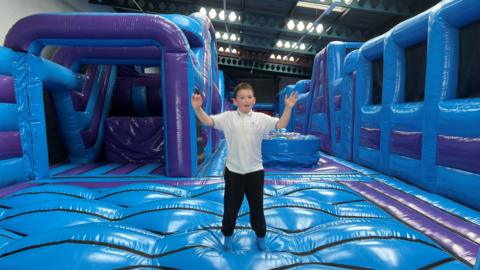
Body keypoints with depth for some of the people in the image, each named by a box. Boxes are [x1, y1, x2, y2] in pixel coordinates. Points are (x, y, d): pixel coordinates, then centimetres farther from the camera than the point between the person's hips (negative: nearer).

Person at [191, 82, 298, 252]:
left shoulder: (261, 118, -2)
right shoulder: (228, 117, -4)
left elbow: (281, 125, -10)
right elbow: (208, 121, -12)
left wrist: (288, 108, -24)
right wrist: (197, 108, -29)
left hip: (255, 171, 1)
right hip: (233, 171, 0)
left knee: (257, 206, 15)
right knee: (231, 206, 13)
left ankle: (260, 236, 38)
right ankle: (227, 236, 38)